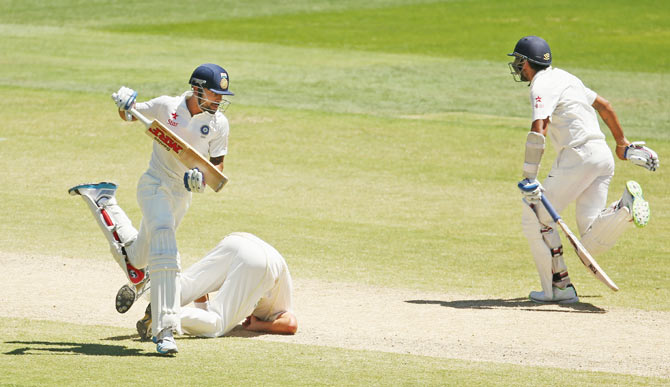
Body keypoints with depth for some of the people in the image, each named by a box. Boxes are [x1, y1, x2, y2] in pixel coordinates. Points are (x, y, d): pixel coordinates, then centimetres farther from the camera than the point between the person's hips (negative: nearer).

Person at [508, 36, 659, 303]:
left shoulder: (542, 86, -5)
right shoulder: (564, 77, 24)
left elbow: (538, 130, -20)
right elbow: (604, 106, 32)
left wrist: (529, 178, -26)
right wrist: (623, 144, 42)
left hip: (579, 155, -9)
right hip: (604, 156, 9)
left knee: (535, 219, 3)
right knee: (592, 243, 0)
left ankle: (559, 288, -1)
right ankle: (624, 208, -23)